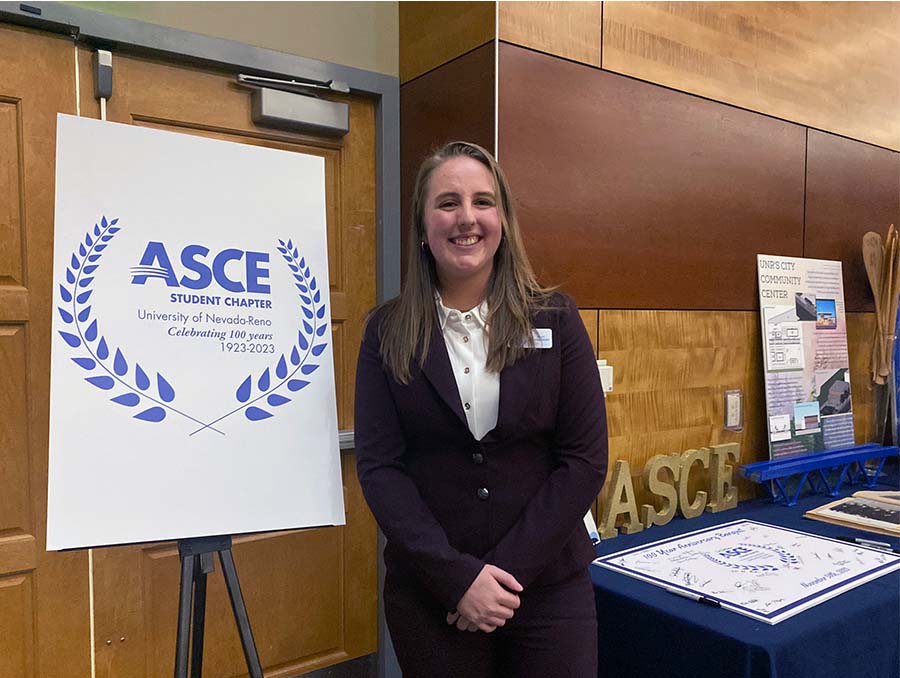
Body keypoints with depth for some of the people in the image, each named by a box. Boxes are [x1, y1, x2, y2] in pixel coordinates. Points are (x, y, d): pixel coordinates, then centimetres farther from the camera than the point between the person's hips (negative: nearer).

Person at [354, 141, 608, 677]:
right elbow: (379, 466, -7)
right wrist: (457, 576, -15)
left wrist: (506, 571, -13)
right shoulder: (388, 332, -3)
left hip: (550, 587, 0)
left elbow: (585, 460, -6)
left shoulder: (556, 321, -3)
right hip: (428, 592, 0)